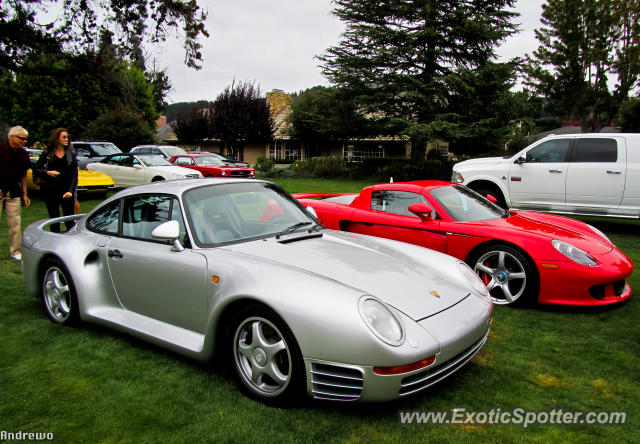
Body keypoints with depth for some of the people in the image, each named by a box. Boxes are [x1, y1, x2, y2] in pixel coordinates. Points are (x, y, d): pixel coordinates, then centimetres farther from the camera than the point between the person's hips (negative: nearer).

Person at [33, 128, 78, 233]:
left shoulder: (71, 154, 5)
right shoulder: (47, 153, 3)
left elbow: (74, 175, 1)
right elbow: (36, 170, 5)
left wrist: (70, 191, -10)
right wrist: (47, 173, -14)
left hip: (66, 191, 0)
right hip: (50, 191, 0)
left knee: (69, 220, -1)